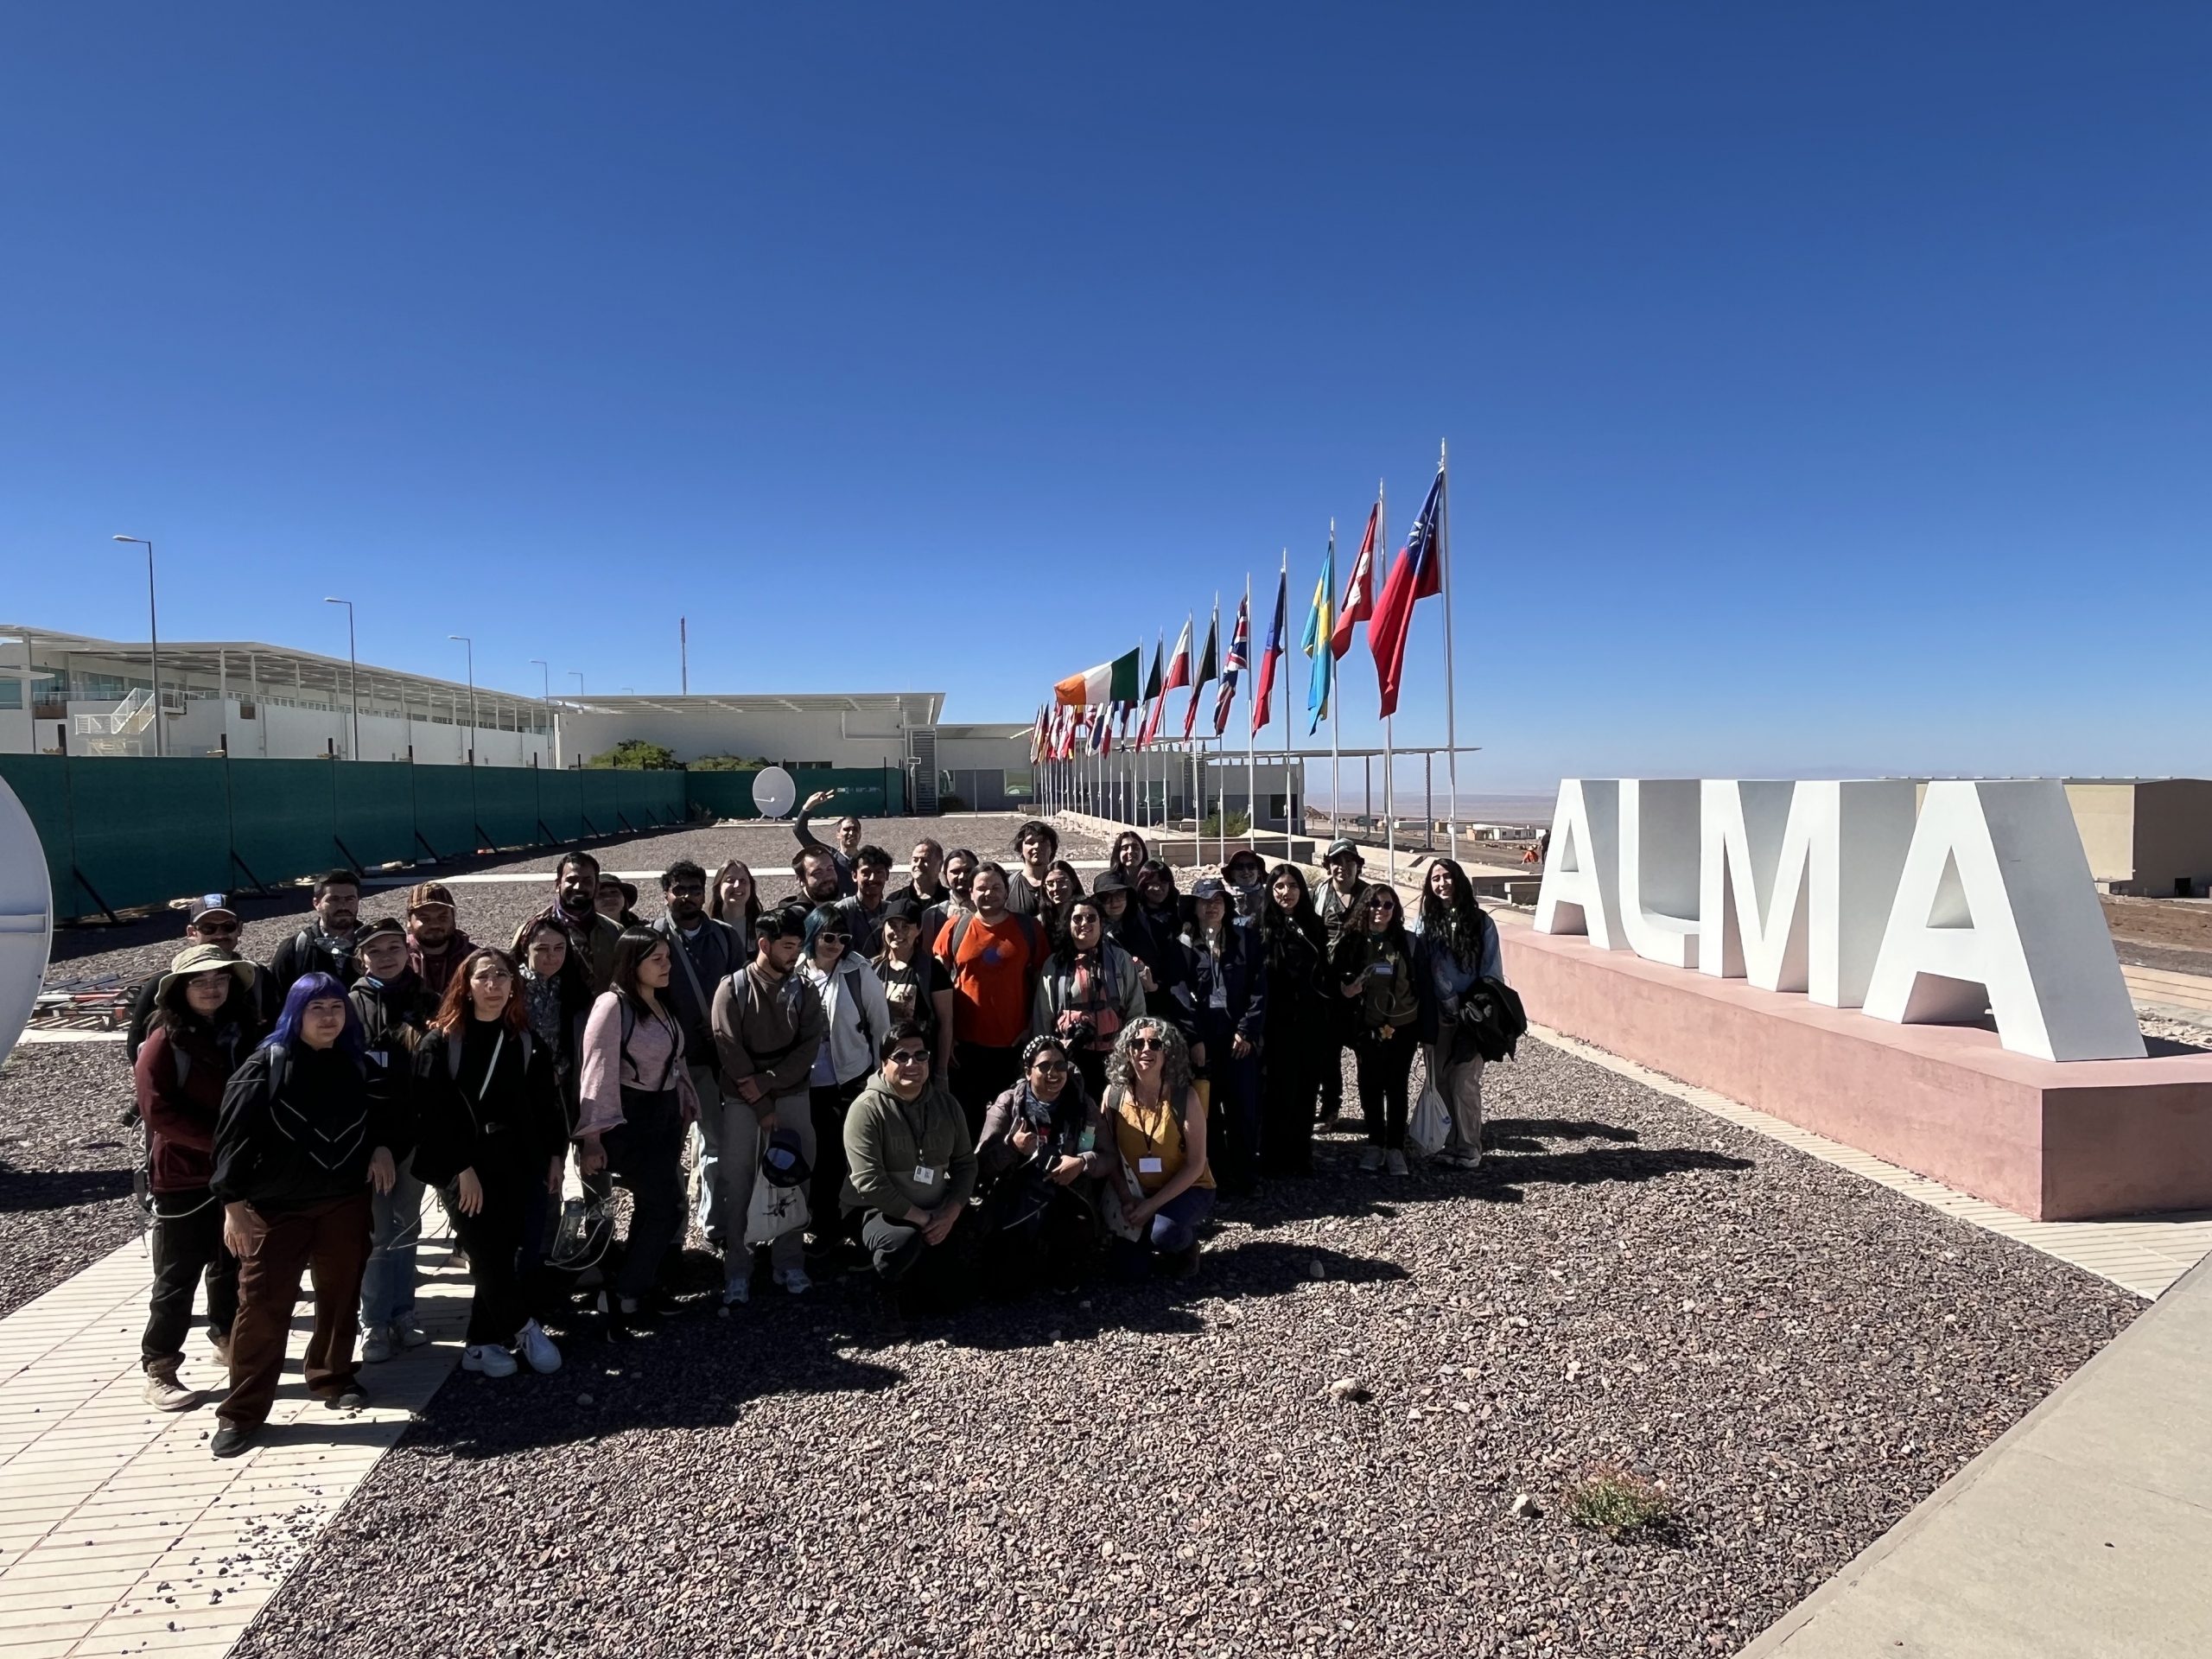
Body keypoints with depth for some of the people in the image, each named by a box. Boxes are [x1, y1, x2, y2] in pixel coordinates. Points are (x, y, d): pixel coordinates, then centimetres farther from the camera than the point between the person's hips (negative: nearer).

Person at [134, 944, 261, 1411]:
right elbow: (159, 1112, -18)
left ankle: (229, 1340, 36)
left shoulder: (244, 1035, 3)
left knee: (234, 1265, 18)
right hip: (183, 1179, -5)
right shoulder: (164, 1042, -12)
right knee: (178, 1276, 1)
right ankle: (159, 1370, 12)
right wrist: (223, 1140, -22)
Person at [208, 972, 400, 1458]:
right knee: (262, 1304, -4)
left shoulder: (353, 1064, 5)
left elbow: (380, 1114, 19)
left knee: (341, 1295, 13)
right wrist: (233, 1202, -14)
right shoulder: (266, 1063, -9)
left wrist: (384, 1147, -2)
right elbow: (234, 1132, -11)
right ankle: (242, 1412, 7)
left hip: (346, 1202, 4)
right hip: (275, 1205, -4)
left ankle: (333, 1376, 32)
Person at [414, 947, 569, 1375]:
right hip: (463, 1171, -4)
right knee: (488, 1256, -5)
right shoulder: (441, 1040, -6)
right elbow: (433, 1111, -11)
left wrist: (555, 1154, 6)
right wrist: (461, 1168, -15)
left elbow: (547, 1102, 11)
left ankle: (482, 1345, 18)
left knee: (503, 1254, 5)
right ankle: (525, 1329, 14)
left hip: (516, 1166, 4)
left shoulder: (525, 1040, 7)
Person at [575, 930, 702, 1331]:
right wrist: (592, 1137, -21)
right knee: (667, 1207, -7)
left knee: (653, 1205, 13)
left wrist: (685, 1107, 16)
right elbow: (597, 1072, -19)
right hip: (628, 1120, -8)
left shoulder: (664, 1004, 9)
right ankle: (625, 1298, 6)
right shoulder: (613, 1005, -16)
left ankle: (642, 1288, 27)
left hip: (665, 1114, 8)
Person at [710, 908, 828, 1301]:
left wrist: (766, 1082, -14)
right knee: (737, 1184, -1)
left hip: (793, 1096, 2)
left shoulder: (804, 989, 3)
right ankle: (737, 1271, 8)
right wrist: (762, 1107, -11)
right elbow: (731, 1052, -8)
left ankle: (789, 1264, 16)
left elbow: (810, 1045, -3)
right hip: (742, 1100, -2)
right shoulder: (732, 989, -4)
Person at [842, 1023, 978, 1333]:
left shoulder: (946, 1104, 1)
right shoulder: (868, 1109, -18)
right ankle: (889, 1287, -3)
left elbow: (966, 1164, 4)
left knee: (953, 1295, -2)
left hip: (939, 1214, 5)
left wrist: (950, 1214, -12)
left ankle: (908, 1274, 31)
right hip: (881, 1211, -5)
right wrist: (920, 1217, -21)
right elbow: (870, 1183, -24)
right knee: (903, 1241, -38)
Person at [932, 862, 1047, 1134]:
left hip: (1014, 1044, 0)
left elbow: (1041, 980, 5)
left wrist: (1033, 1028, -3)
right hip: (965, 1044, 0)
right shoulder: (955, 928, 1)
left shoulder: (1028, 928, 2)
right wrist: (947, 1036, -1)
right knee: (967, 1119, 11)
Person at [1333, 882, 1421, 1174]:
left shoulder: (1406, 941, -2)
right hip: (1367, 1027, 1)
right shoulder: (1352, 941, -3)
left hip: (1401, 1027, 0)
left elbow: (1420, 981, 5)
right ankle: (1375, 1144, 20)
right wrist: (1346, 989, -18)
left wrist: (1420, 1014, -2)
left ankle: (1395, 1148, 12)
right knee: (1370, 1087, 7)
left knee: (1397, 1088, 4)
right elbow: (1335, 978, 2)